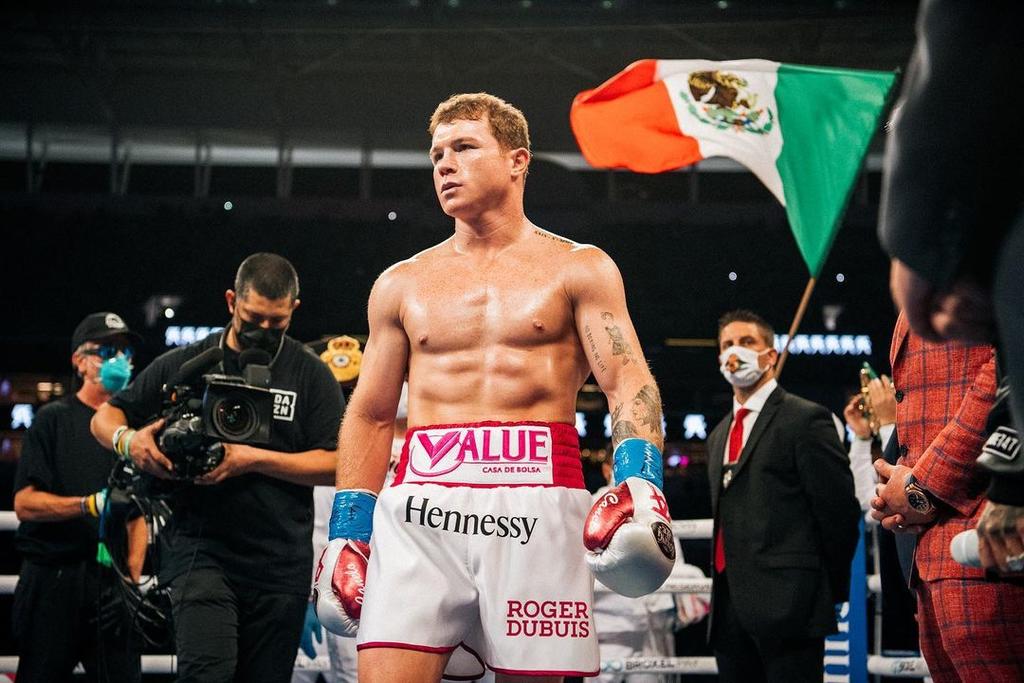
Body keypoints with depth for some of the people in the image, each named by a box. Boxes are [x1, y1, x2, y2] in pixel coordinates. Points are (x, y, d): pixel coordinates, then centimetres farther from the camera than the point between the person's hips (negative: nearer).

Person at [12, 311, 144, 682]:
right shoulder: (54, 419, 2)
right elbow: (24, 504, -7)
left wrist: (133, 576, 3)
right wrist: (90, 504, -19)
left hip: (111, 580, 4)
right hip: (52, 579, -4)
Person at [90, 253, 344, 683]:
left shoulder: (311, 375, 5)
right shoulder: (184, 365, 8)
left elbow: (335, 463, -3)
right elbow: (105, 418, 14)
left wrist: (254, 460, -14)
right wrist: (127, 439, -10)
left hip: (280, 563, 1)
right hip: (200, 547, -1)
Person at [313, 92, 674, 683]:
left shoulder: (578, 269, 10)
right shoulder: (402, 284, 18)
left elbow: (629, 382, 0)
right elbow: (371, 417, 20)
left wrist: (639, 480, -18)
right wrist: (347, 533, 12)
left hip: (536, 504, -2)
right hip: (421, 504, 2)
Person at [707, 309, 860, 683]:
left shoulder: (806, 420, -4)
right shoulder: (719, 435, 21)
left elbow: (840, 510, -7)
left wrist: (830, 591, -1)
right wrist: (722, 592, 14)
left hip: (787, 607, -7)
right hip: (730, 609, 7)